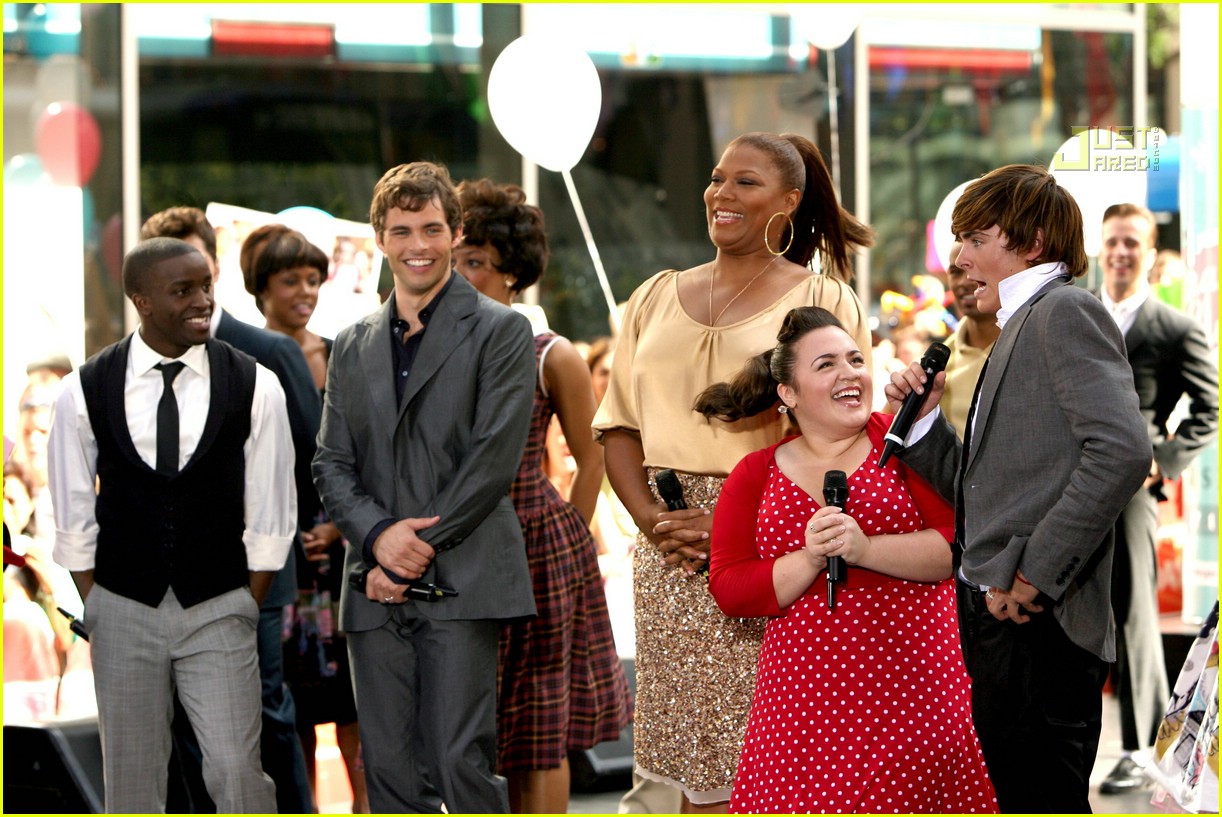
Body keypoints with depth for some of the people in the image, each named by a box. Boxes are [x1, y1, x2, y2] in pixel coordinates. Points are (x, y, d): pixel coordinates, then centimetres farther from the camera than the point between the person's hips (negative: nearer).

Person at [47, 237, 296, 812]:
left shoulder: (254, 387, -5)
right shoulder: (86, 391, -4)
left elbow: (270, 516, 0)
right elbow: (73, 518, 4)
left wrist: (246, 612, -1)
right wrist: (98, 613, 2)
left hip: (218, 611, -1)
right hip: (124, 611, 1)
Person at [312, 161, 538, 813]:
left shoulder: (500, 331, 2)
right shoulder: (353, 346, 18)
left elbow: (495, 458, -7)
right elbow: (331, 465, 12)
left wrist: (417, 550, -10)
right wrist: (378, 534, -8)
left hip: (463, 584, -5)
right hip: (376, 590, 5)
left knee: (461, 762, -11)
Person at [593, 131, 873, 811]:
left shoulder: (824, 302, 2)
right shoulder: (658, 297, 16)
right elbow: (619, 425, 15)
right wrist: (649, 516, -3)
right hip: (671, 549, 4)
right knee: (692, 749, 3)